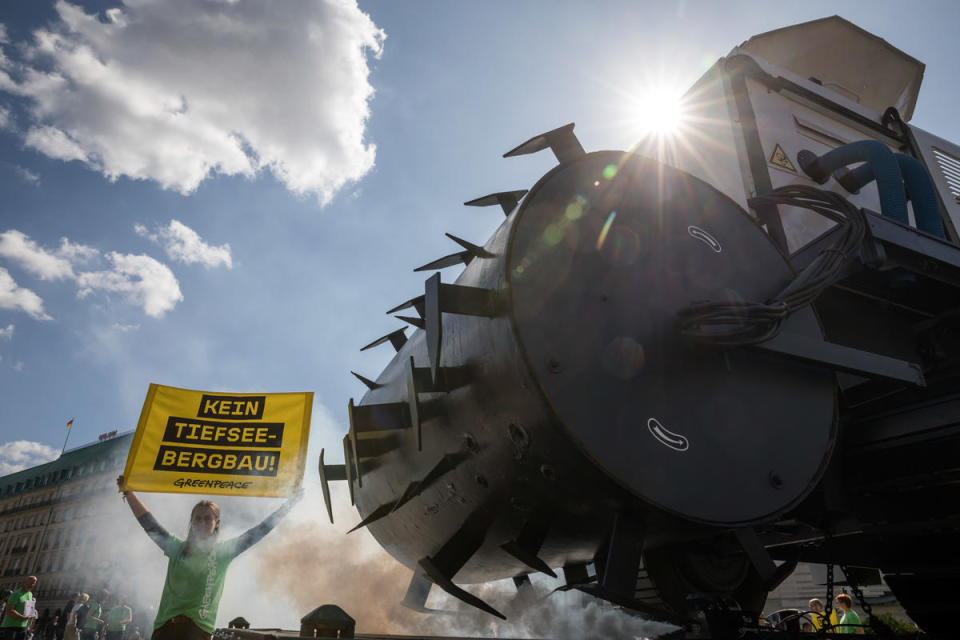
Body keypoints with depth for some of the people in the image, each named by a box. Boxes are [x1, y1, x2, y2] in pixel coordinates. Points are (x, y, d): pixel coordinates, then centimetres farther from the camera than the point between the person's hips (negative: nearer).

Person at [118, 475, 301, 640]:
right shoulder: (177, 548, 11)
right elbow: (148, 523, 11)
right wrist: (128, 492, 10)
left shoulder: (223, 552, 5)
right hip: (166, 625, 3)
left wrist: (289, 504, 1)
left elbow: (259, 531, 3)